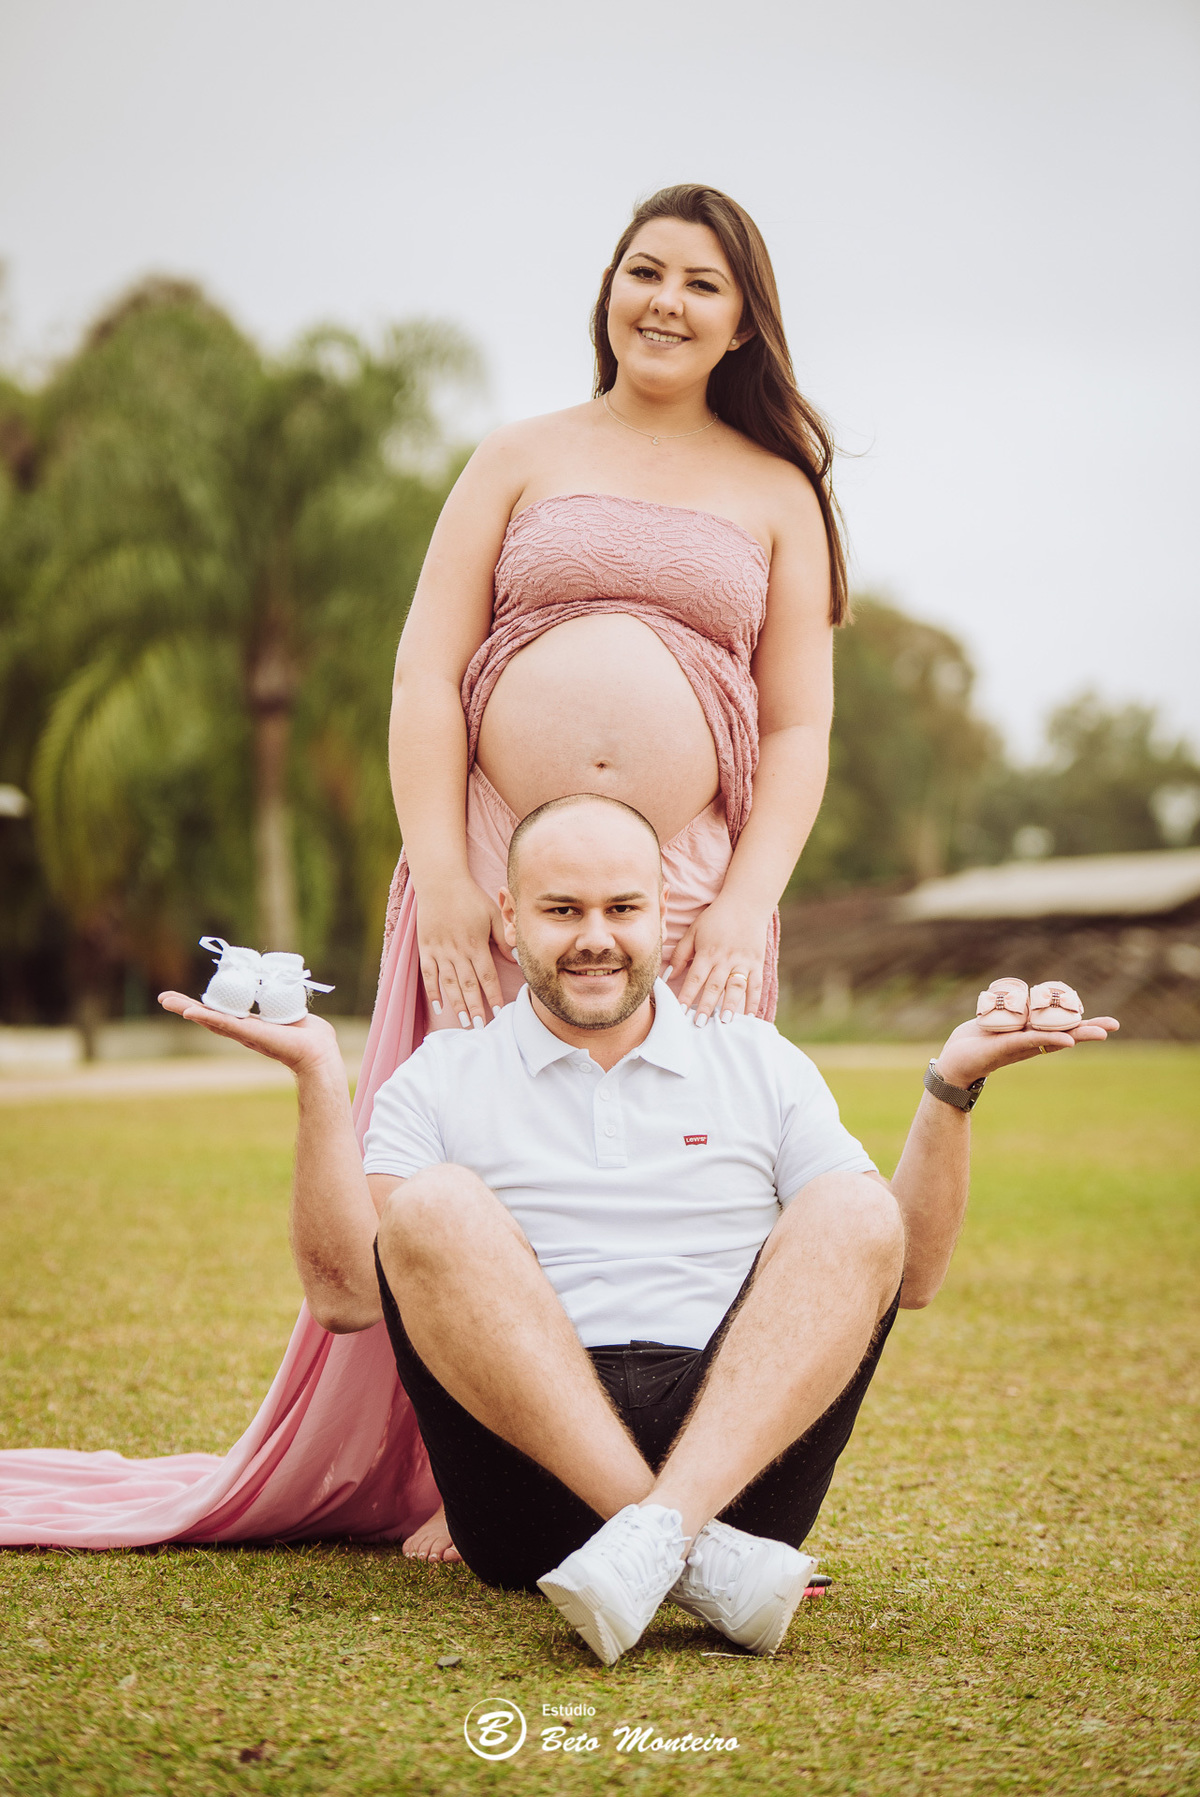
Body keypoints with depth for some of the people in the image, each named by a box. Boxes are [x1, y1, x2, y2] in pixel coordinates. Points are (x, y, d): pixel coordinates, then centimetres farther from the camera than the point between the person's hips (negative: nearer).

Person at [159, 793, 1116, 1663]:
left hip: (743, 1445, 2)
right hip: (529, 1466, -1)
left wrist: (952, 1086, -1)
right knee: (434, 1206, -24)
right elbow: (347, 1295, 1)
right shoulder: (443, 1079, 15)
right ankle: (699, 1558, -34)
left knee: (854, 1212, -20)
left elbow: (910, 1273, 11)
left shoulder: (759, 1063, 19)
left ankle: (659, 1534, -38)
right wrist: (320, 1077, -6)